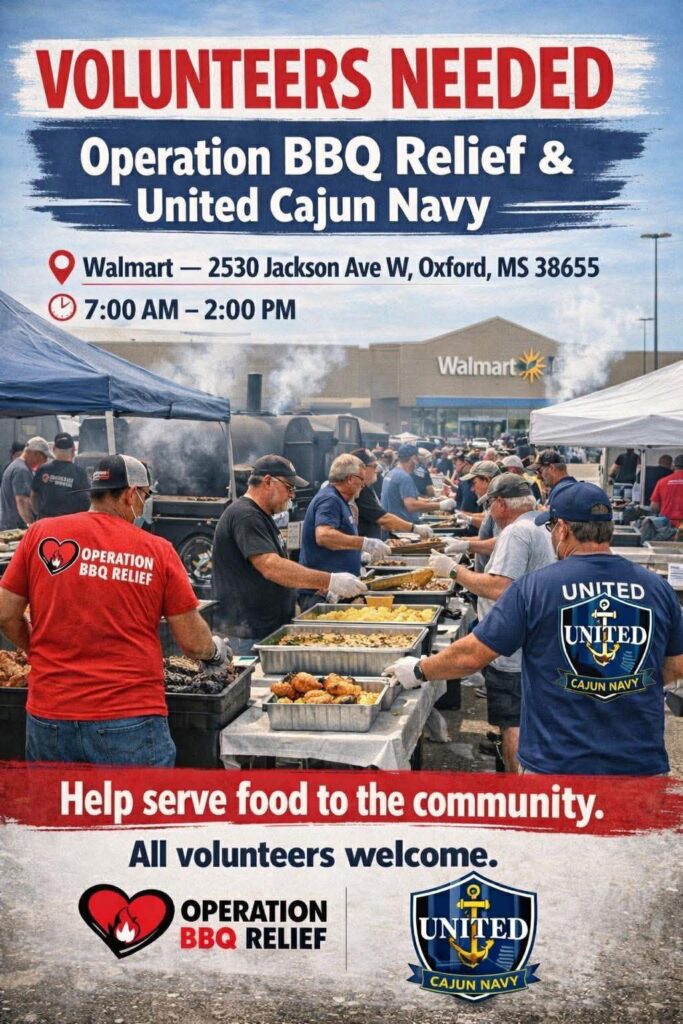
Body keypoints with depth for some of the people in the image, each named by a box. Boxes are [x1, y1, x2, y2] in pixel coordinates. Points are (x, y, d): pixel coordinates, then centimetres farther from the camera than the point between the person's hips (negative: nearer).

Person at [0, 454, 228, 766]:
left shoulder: (41, 534, 1)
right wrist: (217, 650, 22)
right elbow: (193, 642, 0)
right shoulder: (157, 550, -3)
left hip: (48, 717, 3)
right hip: (130, 718, -2)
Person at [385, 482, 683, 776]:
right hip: (642, 762, 3)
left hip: (556, 764, -3)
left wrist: (419, 671, 8)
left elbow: (470, 655, -8)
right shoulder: (657, 588, -3)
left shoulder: (534, 587, -12)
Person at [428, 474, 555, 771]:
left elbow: (499, 589, -27)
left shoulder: (516, 532, -18)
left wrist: (454, 570, -17)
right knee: (521, 723, 20)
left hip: (513, 652, -10)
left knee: (512, 725, -4)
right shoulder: (539, 529, 14)